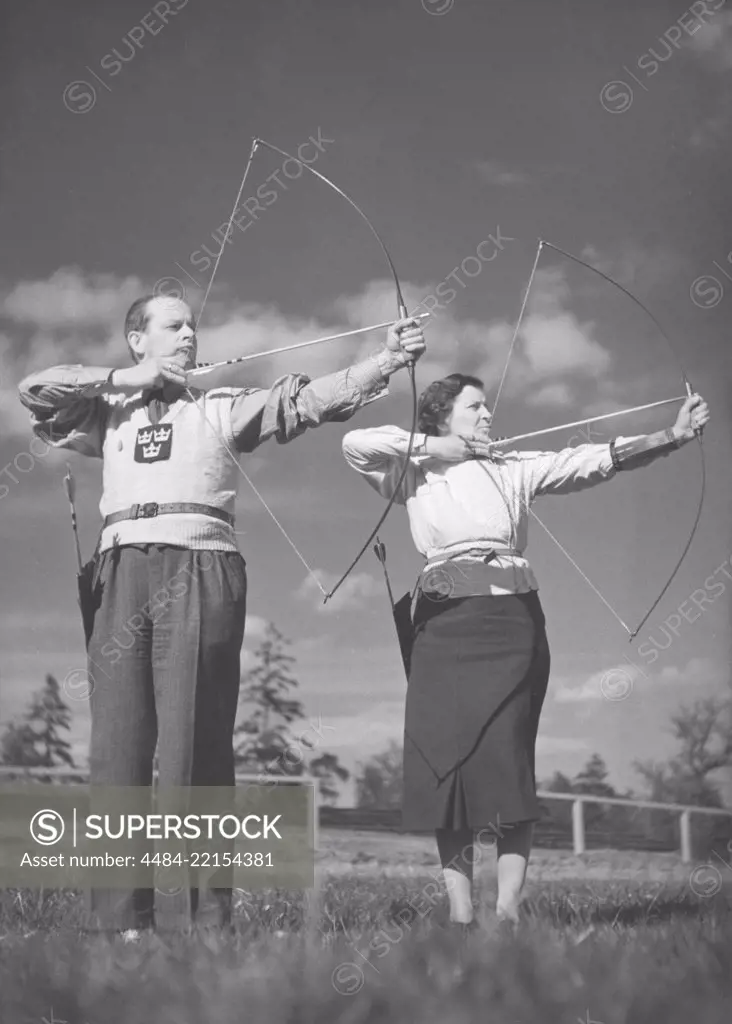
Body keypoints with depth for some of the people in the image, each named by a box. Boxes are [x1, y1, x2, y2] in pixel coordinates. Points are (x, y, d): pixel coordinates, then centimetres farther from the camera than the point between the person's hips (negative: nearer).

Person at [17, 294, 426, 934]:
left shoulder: (223, 408, 17)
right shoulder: (109, 415, 22)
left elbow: (309, 399, 6)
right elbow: (35, 391, 13)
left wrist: (388, 360, -6)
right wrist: (125, 378, 11)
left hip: (201, 572, -2)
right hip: (124, 574, 2)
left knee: (194, 743, -9)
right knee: (117, 742, -3)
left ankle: (205, 918, -10)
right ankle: (117, 921, -1)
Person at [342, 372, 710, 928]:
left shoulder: (515, 469, 13)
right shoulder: (415, 475, 12)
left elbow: (594, 461, 4)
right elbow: (356, 443, -2)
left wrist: (672, 435, -7)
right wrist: (431, 446, 0)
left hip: (510, 620, 0)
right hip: (442, 626, 0)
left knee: (507, 756, -10)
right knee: (441, 761, -4)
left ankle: (508, 906, -10)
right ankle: (460, 909, 1)